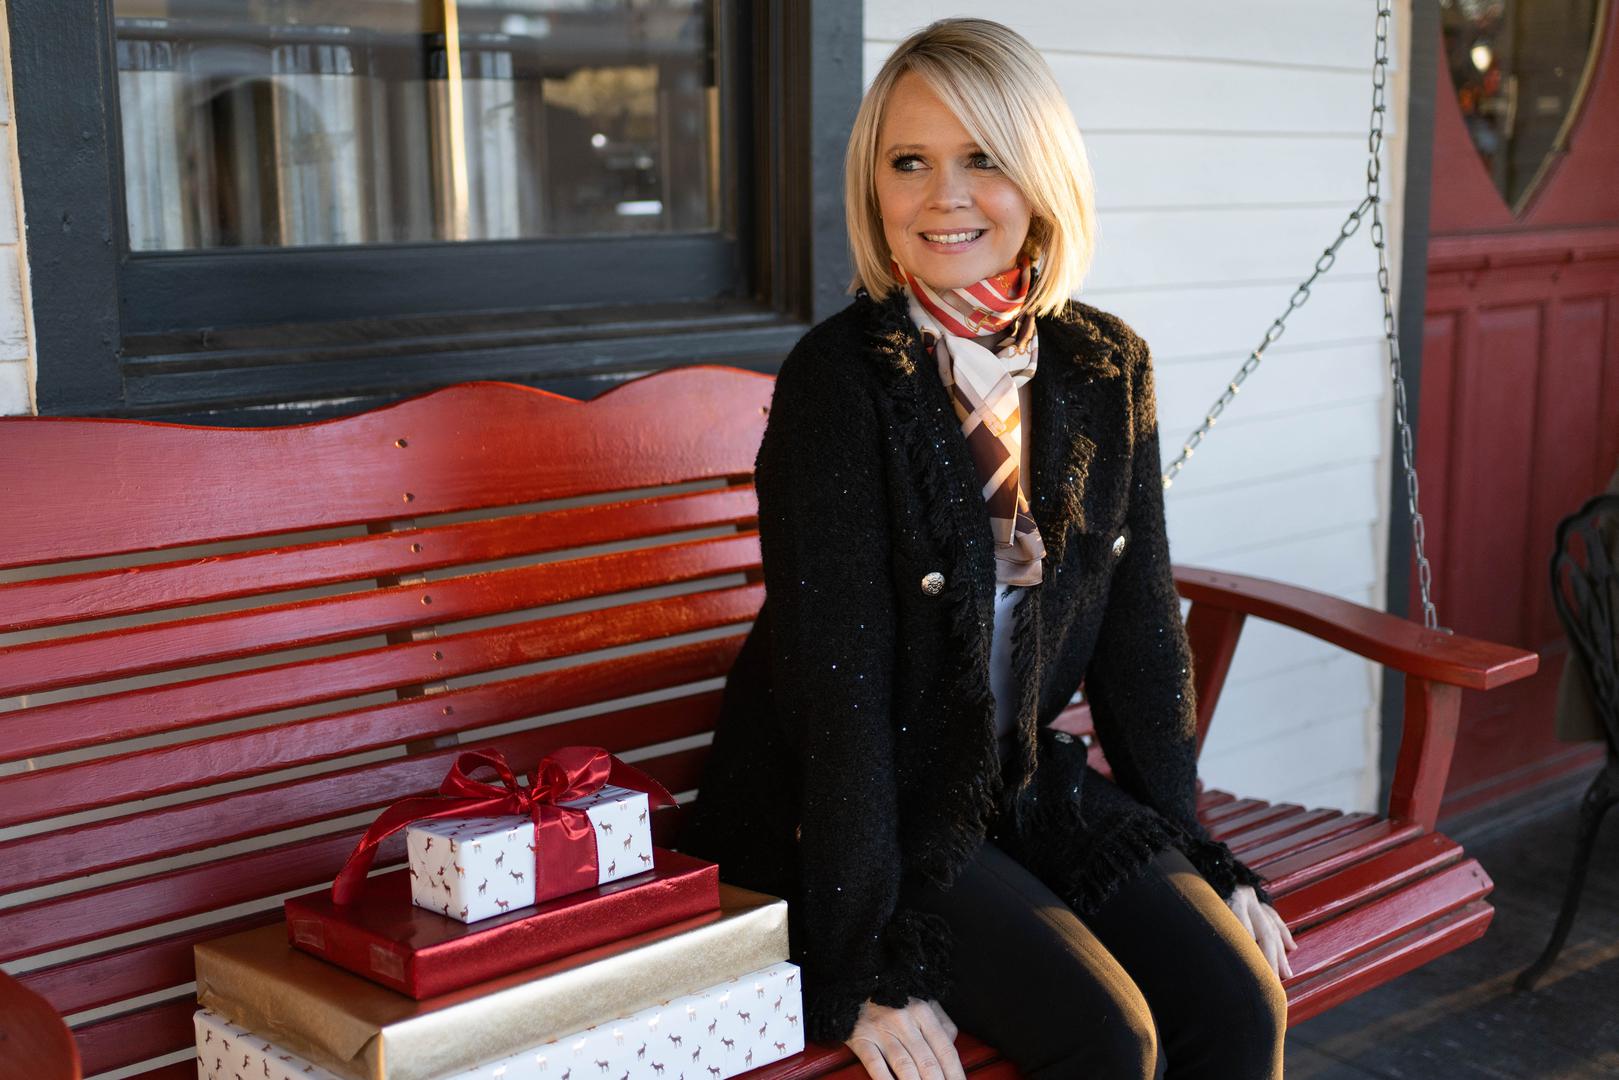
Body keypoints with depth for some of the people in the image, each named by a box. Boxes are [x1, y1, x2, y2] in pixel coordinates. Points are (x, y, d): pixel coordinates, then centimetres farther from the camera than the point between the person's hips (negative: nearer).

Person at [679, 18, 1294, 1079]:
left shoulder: (1108, 367, 1)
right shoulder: (839, 379, -16)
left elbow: (1142, 631, 7)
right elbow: (839, 677, -19)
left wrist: (1196, 852, 7)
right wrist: (869, 962, -19)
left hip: (1029, 782, 5)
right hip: (861, 807, -5)